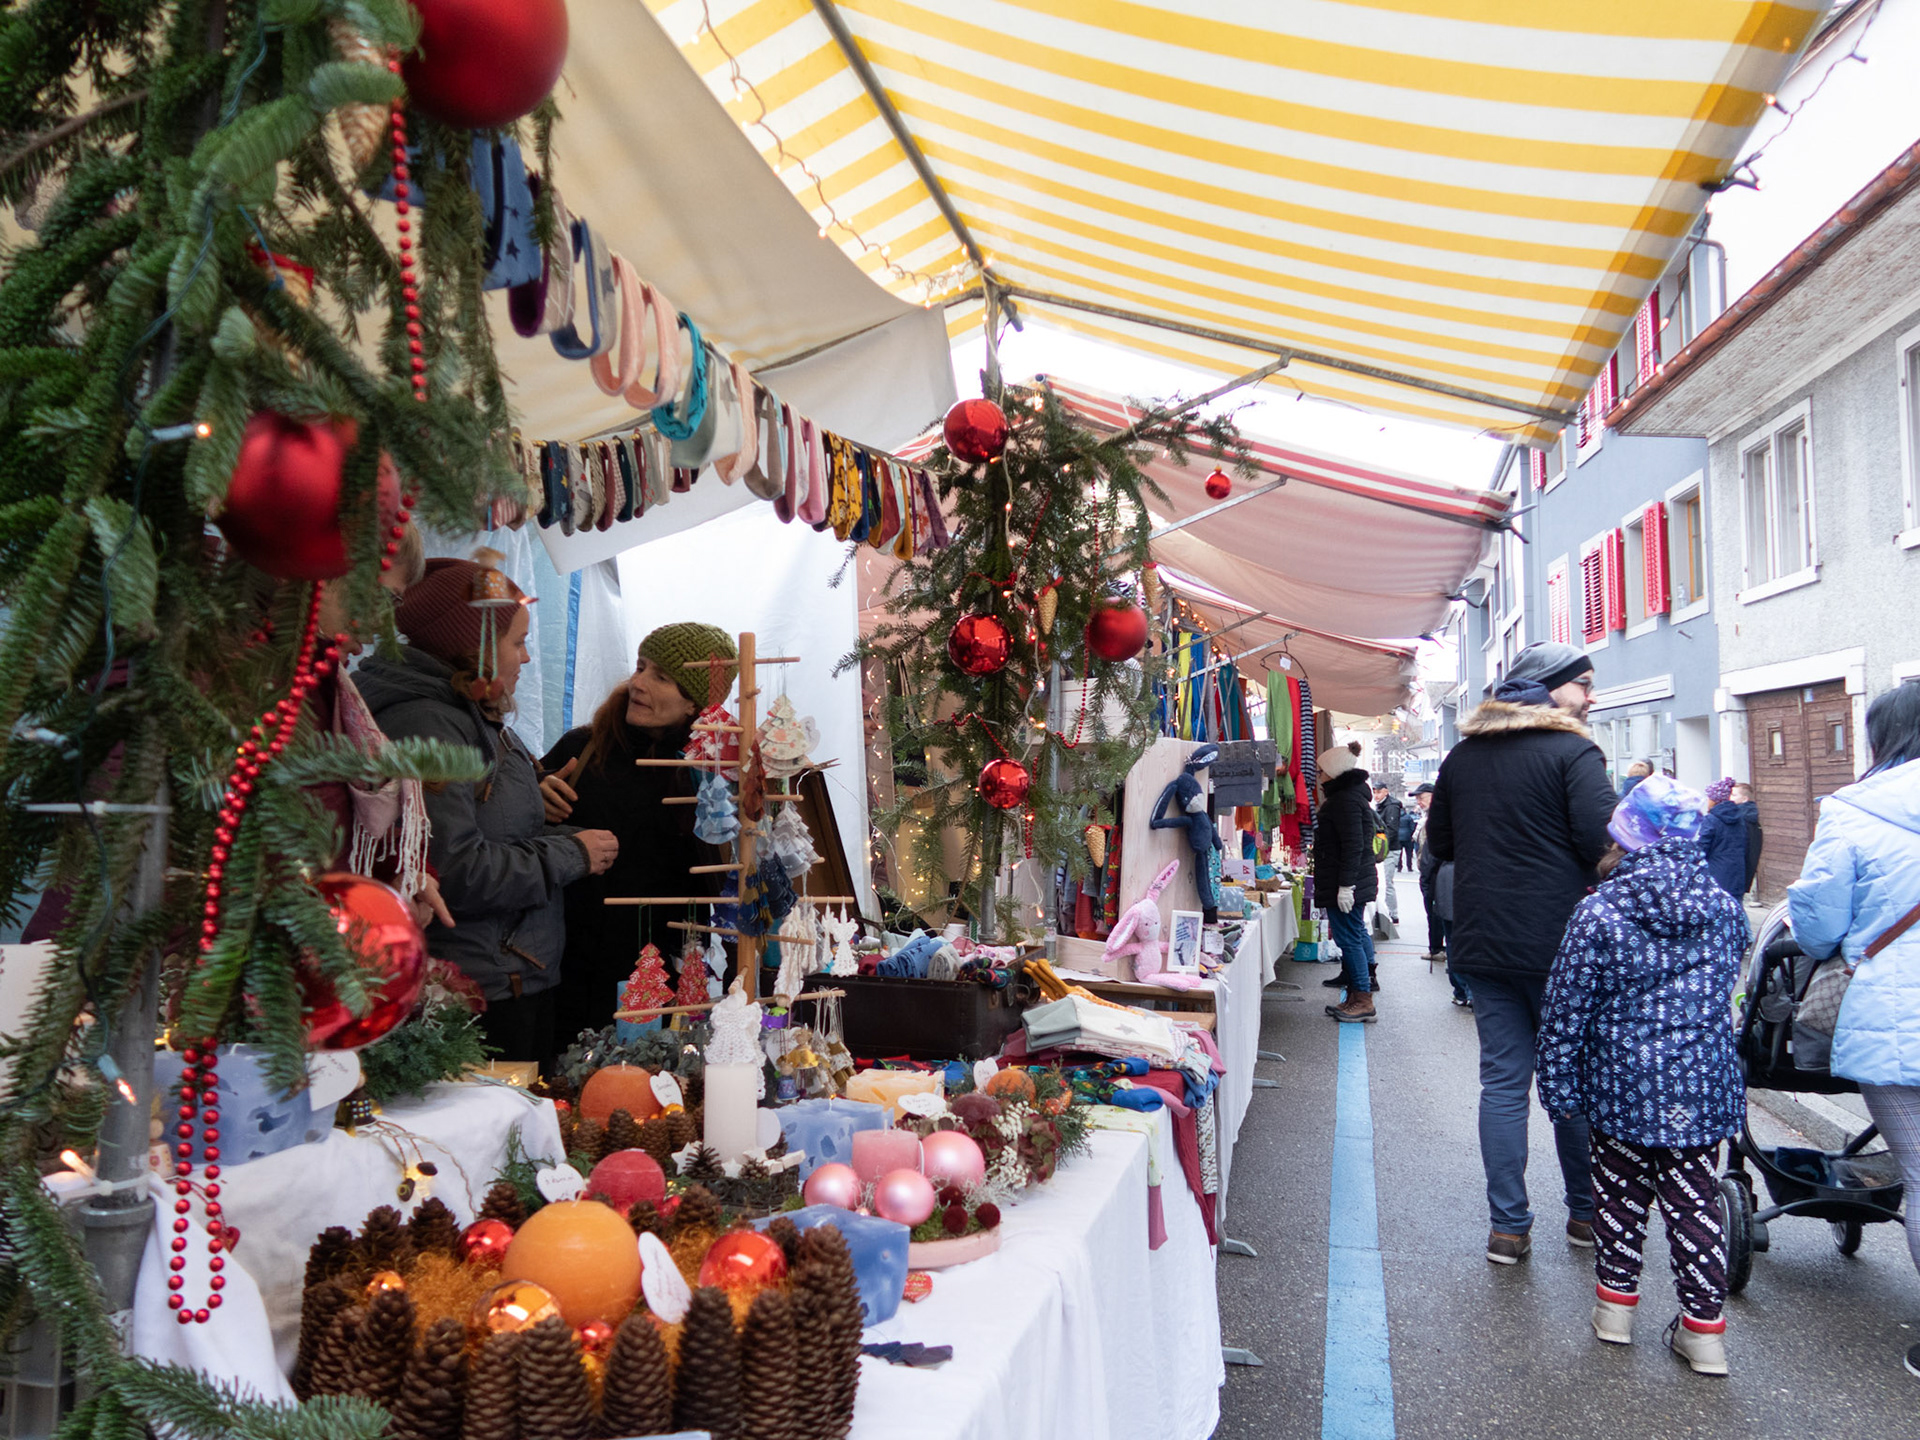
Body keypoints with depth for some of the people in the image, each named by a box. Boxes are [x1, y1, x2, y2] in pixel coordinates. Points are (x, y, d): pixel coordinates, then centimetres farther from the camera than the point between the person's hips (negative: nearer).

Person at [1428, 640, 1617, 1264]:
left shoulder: (1462, 755, 9)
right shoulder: (1573, 752, -10)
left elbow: (1439, 844, 16)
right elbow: (1605, 843, -18)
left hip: (1481, 943, 5)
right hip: (1559, 942, -4)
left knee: (1502, 1080, 7)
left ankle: (1508, 1226, 10)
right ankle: (1586, 1213, 24)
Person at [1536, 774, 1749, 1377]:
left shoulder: (1598, 913, -14)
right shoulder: (1726, 909, -2)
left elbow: (1566, 1011, -10)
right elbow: (1728, 991, 14)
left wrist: (1558, 1085, -1)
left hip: (1622, 1085, -2)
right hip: (1704, 1088, 3)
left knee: (1620, 1192, 15)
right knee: (1695, 1200, 11)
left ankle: (1616, 1299, 26)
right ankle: (1703, 1326, 16)